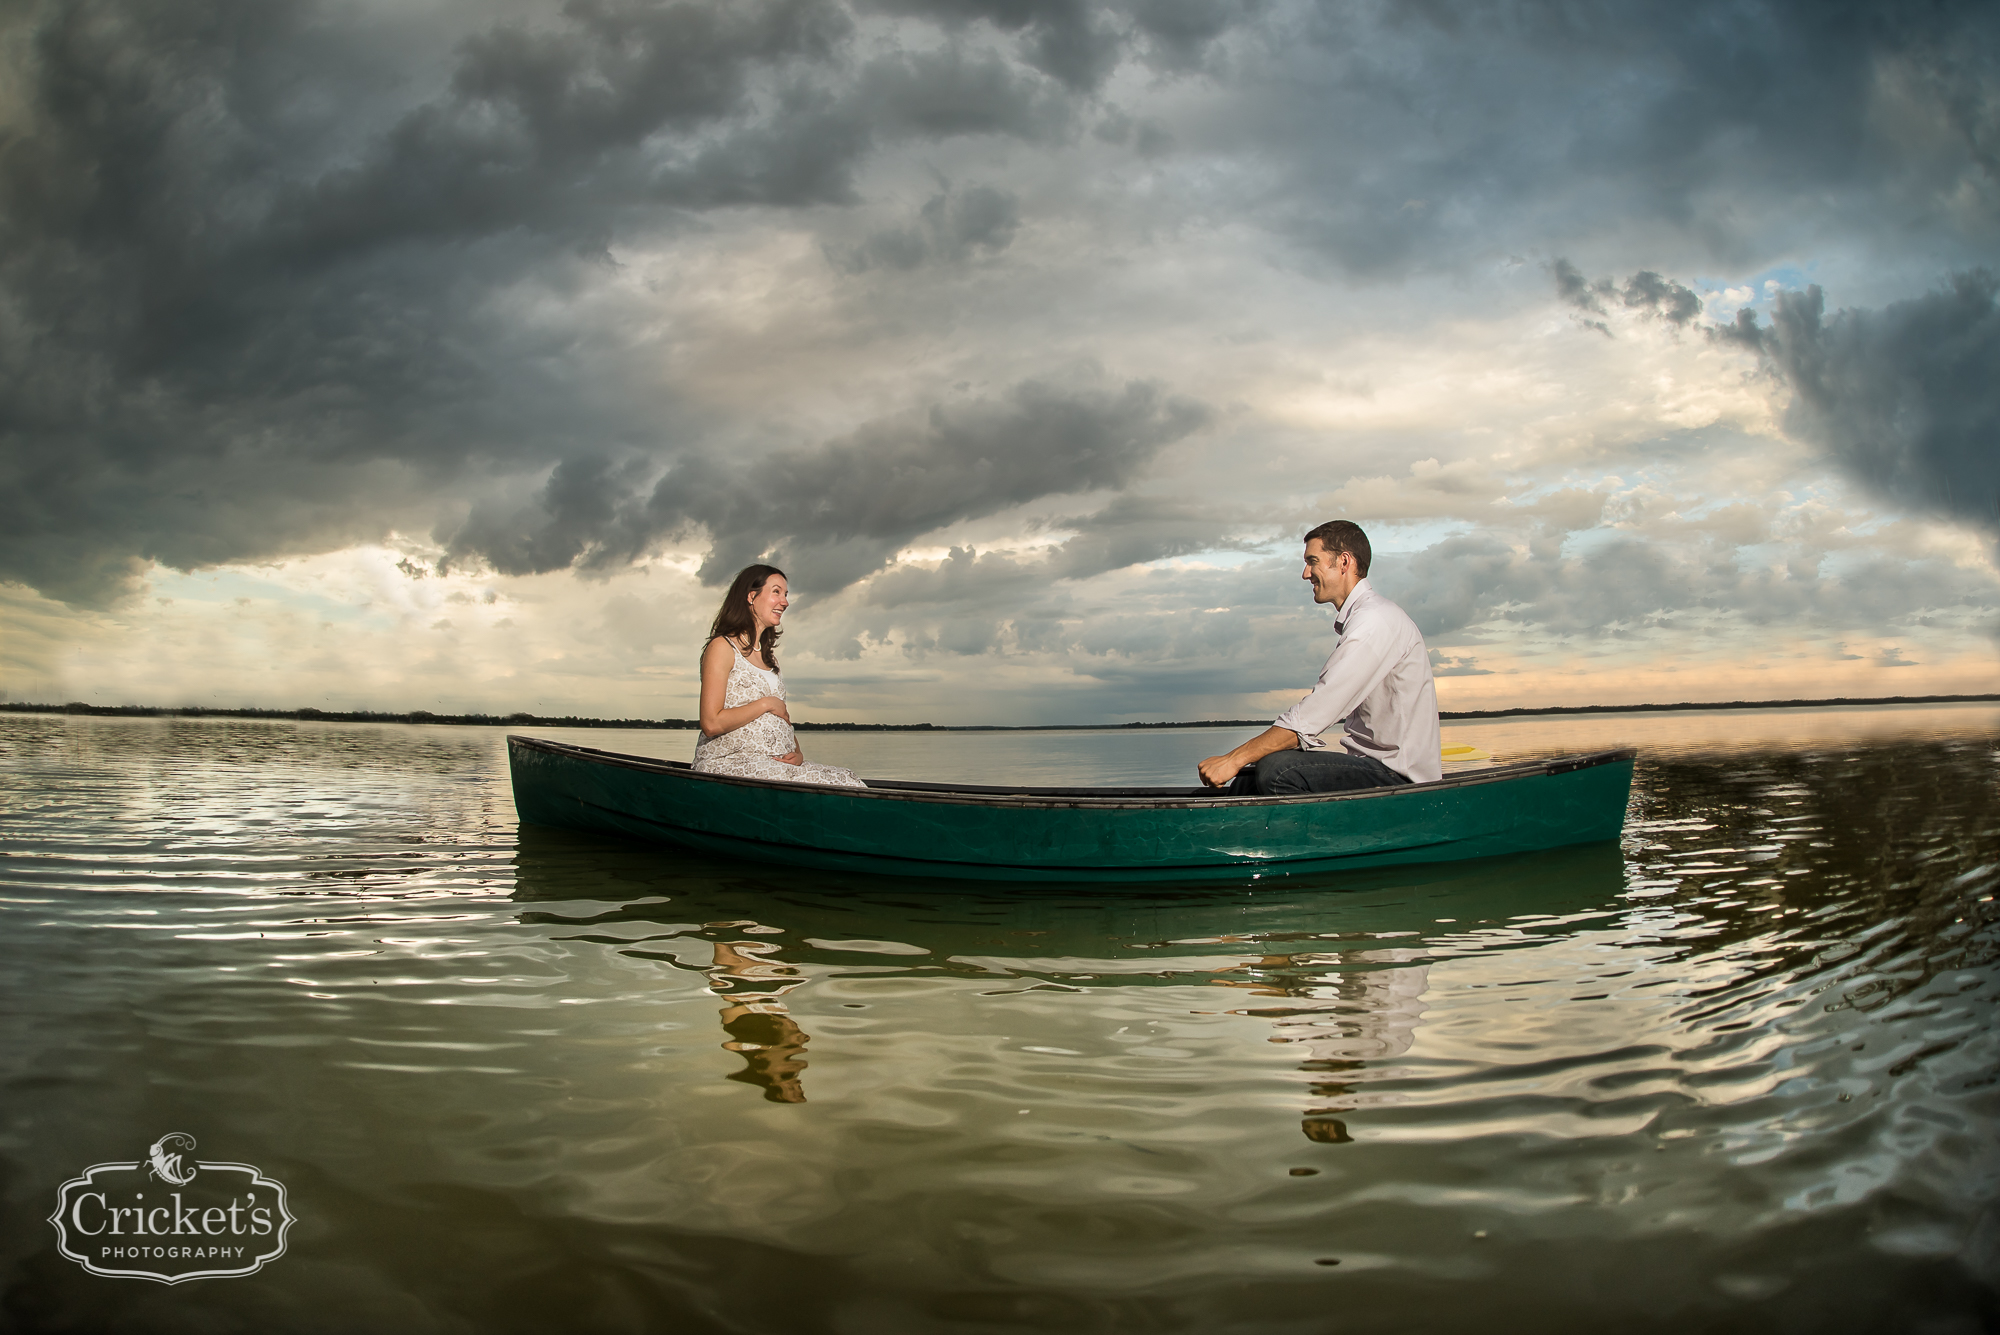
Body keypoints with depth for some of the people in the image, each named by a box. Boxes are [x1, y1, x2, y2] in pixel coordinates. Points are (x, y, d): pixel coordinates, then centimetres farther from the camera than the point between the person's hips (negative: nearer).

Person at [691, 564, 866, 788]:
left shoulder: (768, 655, 22)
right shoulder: (722, 648, -4)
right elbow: (711, 724, -14)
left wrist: (797, 753, 0)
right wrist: (766, 704, -7)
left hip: (776, 763, 8)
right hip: (728, 764, -8)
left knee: (847, 781, -16)